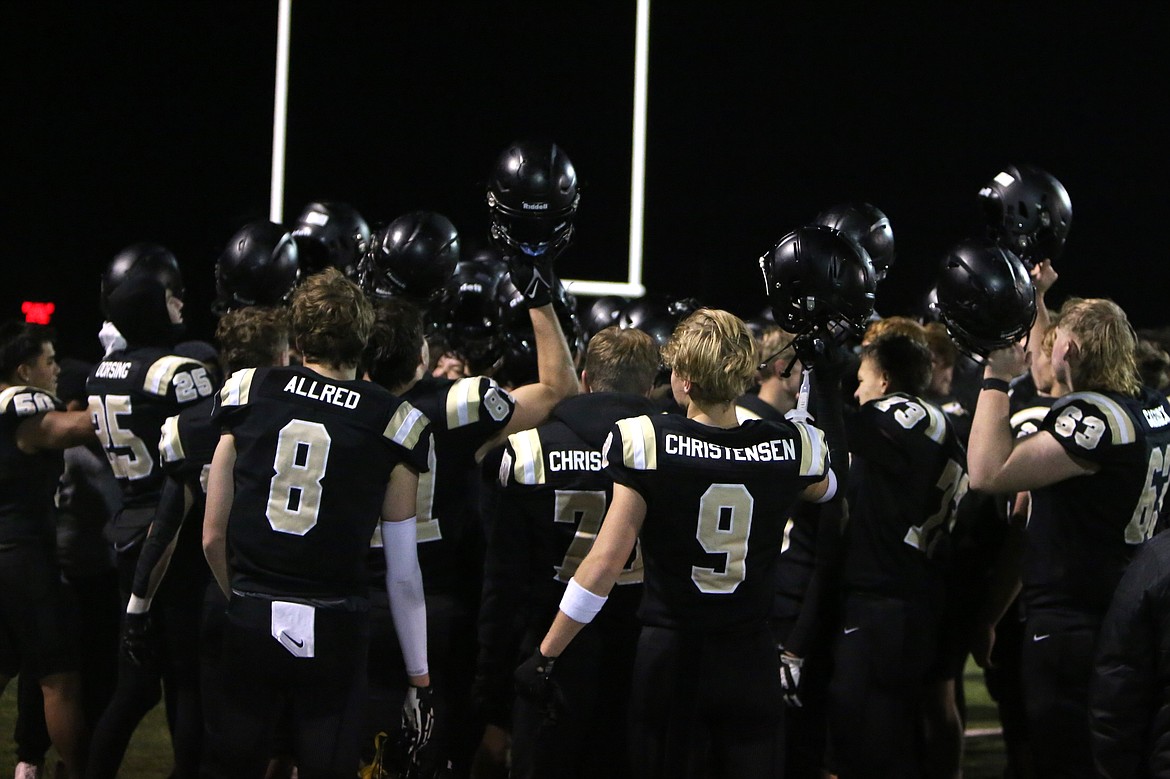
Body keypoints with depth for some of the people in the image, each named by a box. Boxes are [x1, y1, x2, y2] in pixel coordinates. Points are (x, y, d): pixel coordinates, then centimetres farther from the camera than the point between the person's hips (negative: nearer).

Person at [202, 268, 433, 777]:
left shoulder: (247, 394, 1)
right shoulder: (393, 423, -4)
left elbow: (213, 538, 5)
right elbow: (402, 573, -1)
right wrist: (419, 677, 9)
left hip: (248, 624, 2)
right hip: (334, 633, -2)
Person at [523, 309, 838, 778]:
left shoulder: (646, 443, -14)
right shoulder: (792, 447, -5)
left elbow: (606, 560, -14)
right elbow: (824, 489, 22)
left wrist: (545, 657, -7)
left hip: (669, 658, -2)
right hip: (751, 662, 2)